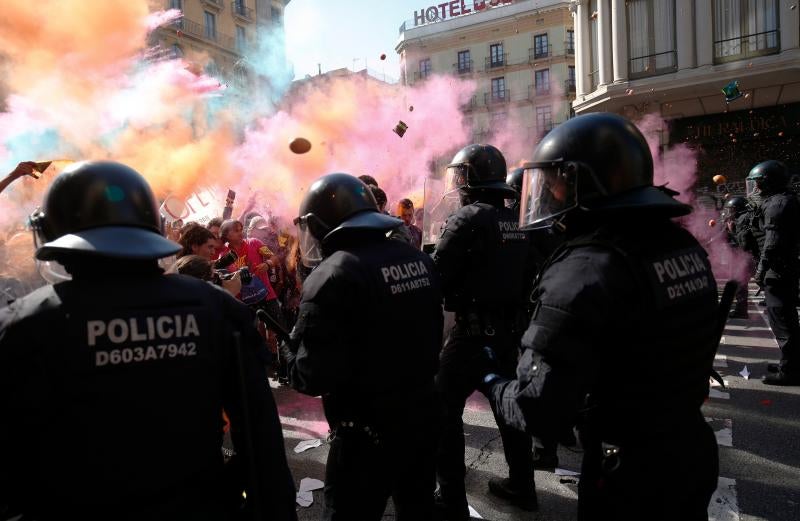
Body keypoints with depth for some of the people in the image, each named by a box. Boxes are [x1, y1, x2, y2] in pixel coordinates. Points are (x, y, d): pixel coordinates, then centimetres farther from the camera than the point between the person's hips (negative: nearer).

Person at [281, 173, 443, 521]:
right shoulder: (419, 260, 3)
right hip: (423, 416, 7)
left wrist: (287, 345, -6)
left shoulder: (333, 275, -20)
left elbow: (313, 376, -22)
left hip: (367, 433, -7)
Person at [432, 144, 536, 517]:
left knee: (445, 408, 3)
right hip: (509, 327, 8)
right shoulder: (515, 221, 9)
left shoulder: (469, 217, -14)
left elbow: (435, 275, -15)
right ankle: (522, 485, 32)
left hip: (474, 329, -8)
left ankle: (452, 499, 9)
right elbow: (521, 276, 15)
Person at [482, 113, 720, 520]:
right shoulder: (685, 246, -1)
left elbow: (538, 412, -29)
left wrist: (489, 381, -11)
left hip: (628, 477, -7)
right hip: (694, 453, 8)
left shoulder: (586, 270, -28)